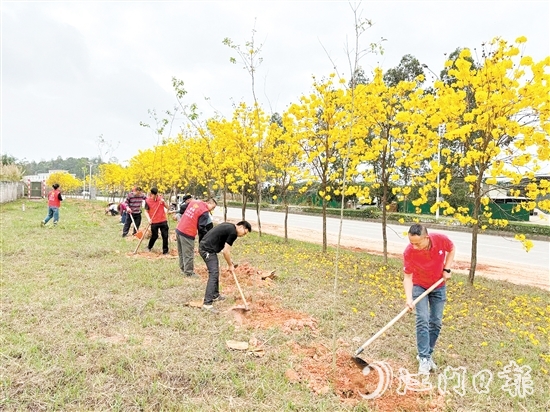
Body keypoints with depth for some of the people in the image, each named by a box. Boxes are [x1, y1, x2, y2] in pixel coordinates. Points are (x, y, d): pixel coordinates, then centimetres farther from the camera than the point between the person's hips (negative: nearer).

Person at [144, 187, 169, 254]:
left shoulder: (160, 198, 2)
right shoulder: (147, 201, -4)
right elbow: (146, 211, 0)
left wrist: (163, 202, -14)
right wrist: (149, 219, -14)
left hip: (163, 221, 2)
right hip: (154, 222, -2)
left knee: (165, 236, 0)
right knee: (154, 236, 6)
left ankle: (165, 251, 9)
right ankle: (149, 247, 33)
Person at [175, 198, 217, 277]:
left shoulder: (194, 202, 10)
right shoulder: (205, 212, -12)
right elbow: (202, 228, -13)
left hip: (179, 229, 9)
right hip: (187, 234, -9)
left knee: (181, 253, 20)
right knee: (188, 255, 3)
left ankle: (183, 269, 34)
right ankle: (189, 273, 13)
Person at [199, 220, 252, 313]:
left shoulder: (229, 226, 16)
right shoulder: (233, 232, -13)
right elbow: (226, 251, -13)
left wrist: (229, 259, 20)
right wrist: (230, 265, -1)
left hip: (204, 247, 11)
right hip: (207, 250, -11)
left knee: (215, 272, 20)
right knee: (213, 274, -14)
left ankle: (215, 296, 31)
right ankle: (207, 303, -17)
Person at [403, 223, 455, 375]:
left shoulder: (441, 239, -29)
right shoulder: (409, 252, -32)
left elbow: (451, 249, -3)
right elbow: (408, 277, -24)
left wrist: (447, 269, -12)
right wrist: (409, 298, -35)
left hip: (439, 286, 3)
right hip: (419, 286, -2)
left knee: (436, 322, 7)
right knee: (422, 321, -12)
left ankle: (426, 354, 22)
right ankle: (424, 358, -2)